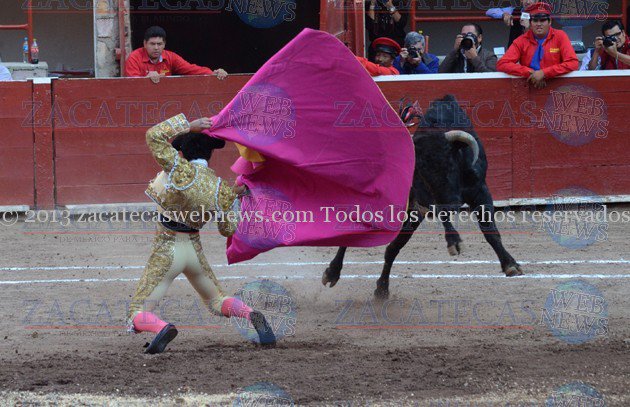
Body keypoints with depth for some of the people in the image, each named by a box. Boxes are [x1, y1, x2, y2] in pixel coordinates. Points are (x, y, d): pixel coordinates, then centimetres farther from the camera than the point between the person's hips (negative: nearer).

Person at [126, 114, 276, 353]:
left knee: (137, 316, -1)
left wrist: (189, 125, -15)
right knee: (216, 302, 26)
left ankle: (161, 328, -35)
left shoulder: (182, 172, -20)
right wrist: (236, 197, 18)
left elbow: (154, 136, -20)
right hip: (194, 250, 4)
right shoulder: (220, 189, -6)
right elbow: (228, 229, 6)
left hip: (166, 251, -4)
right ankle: (251, 316, -6)